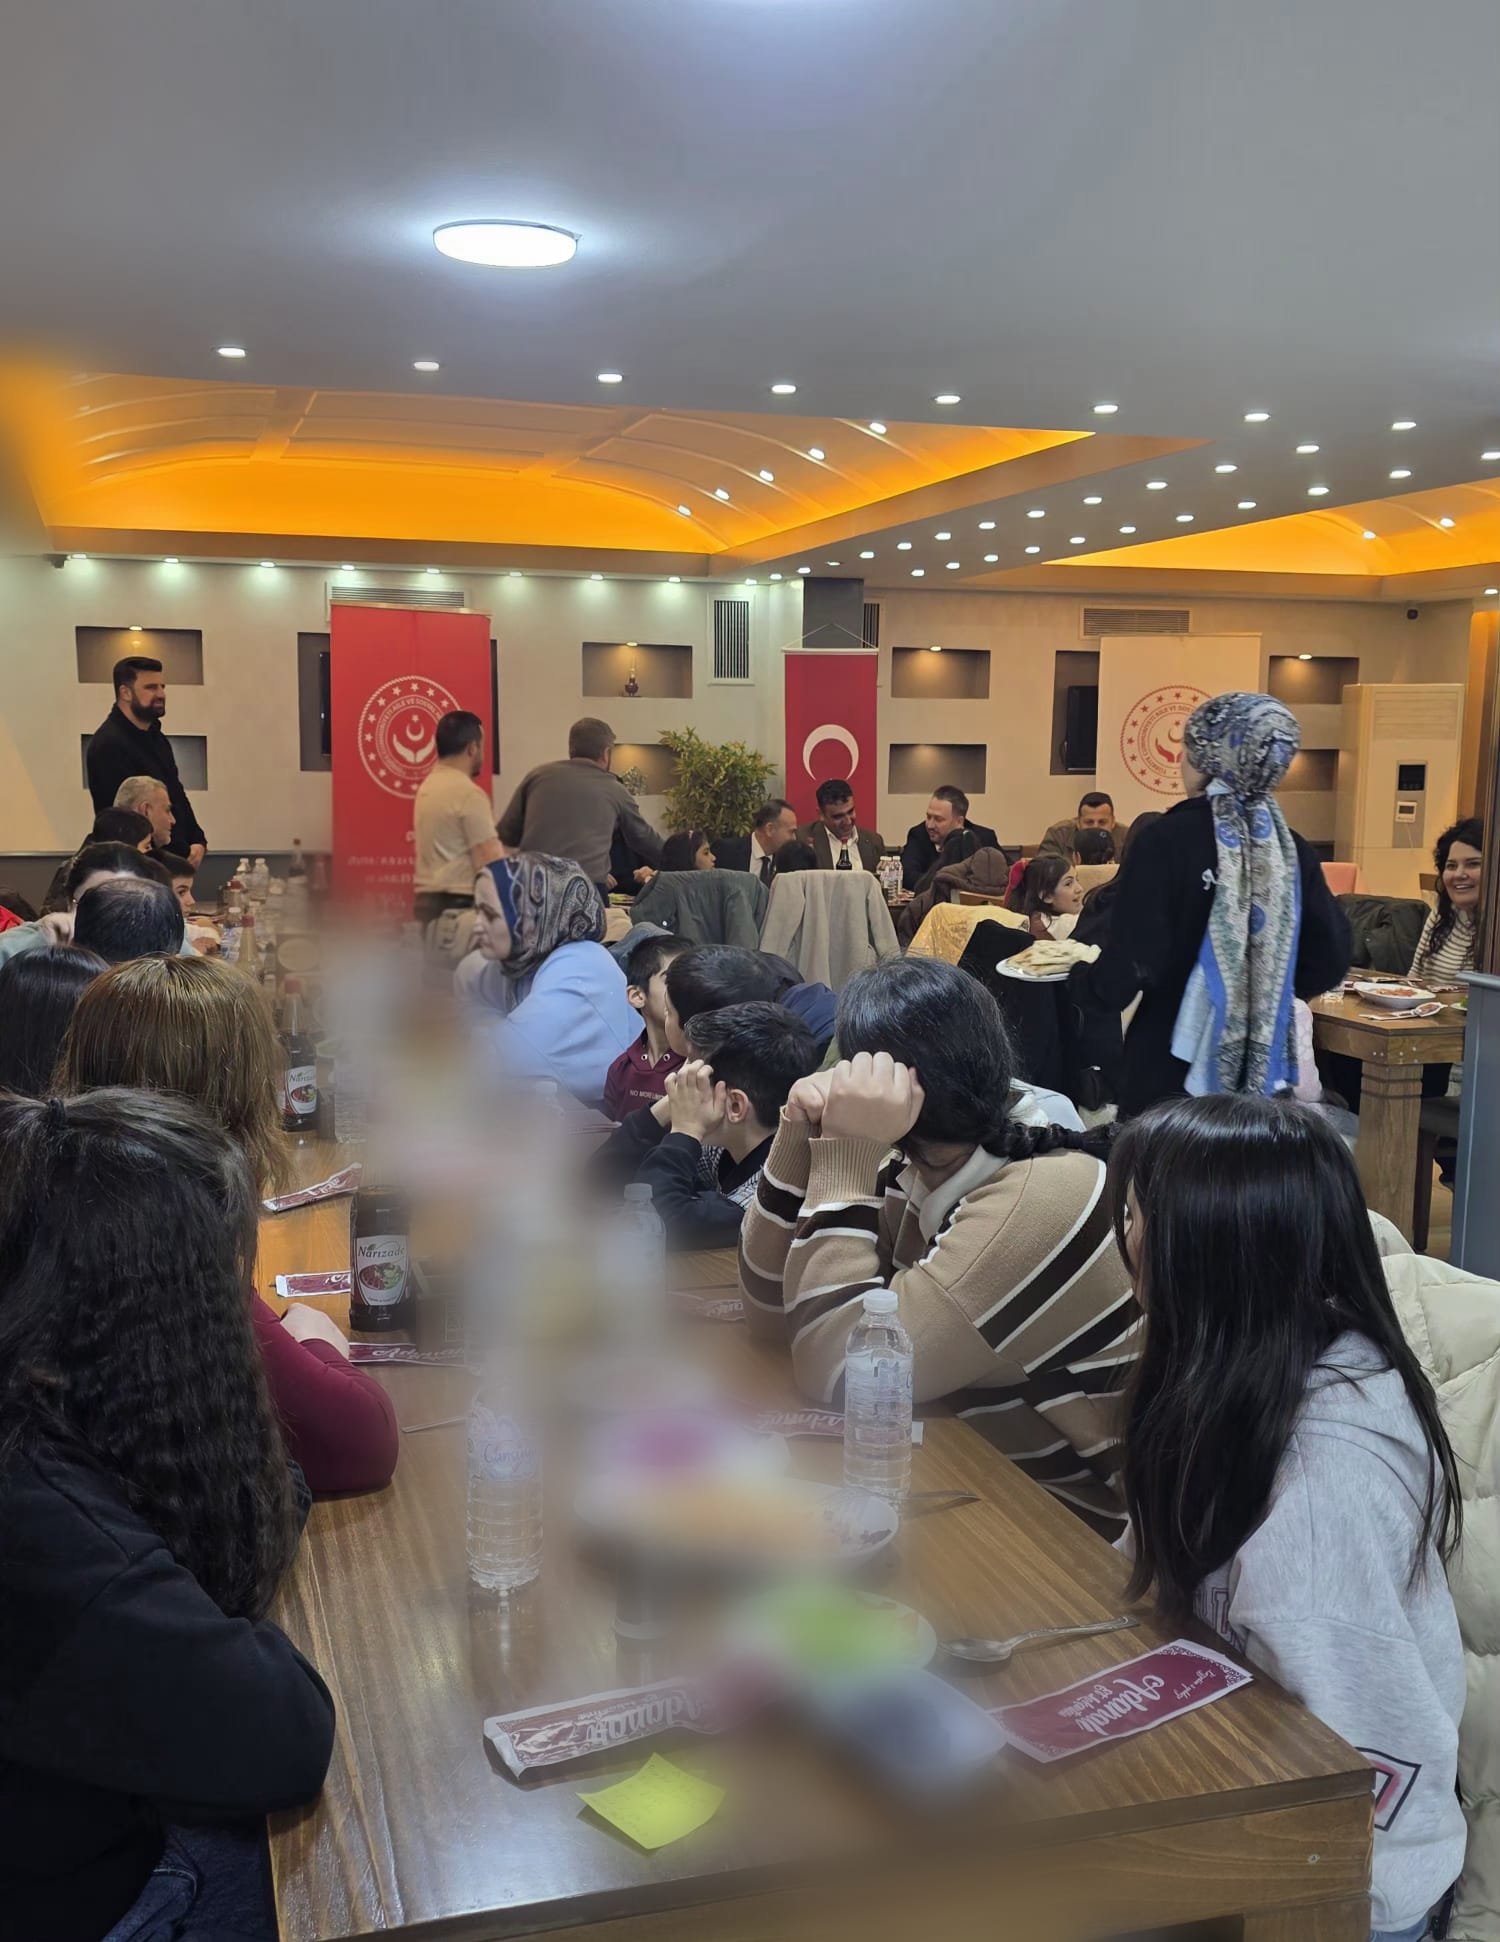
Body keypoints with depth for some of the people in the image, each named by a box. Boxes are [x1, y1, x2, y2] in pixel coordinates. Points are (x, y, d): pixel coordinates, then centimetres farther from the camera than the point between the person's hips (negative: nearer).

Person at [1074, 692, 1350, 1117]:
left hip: (1175, 1068, -5)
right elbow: (1327, 963, 5)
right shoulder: (1293, 850, 2)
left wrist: (1077, 976, 4)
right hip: (1263, 1072, 5)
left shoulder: (1169, 840, -13)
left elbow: (1130, 965, -17)